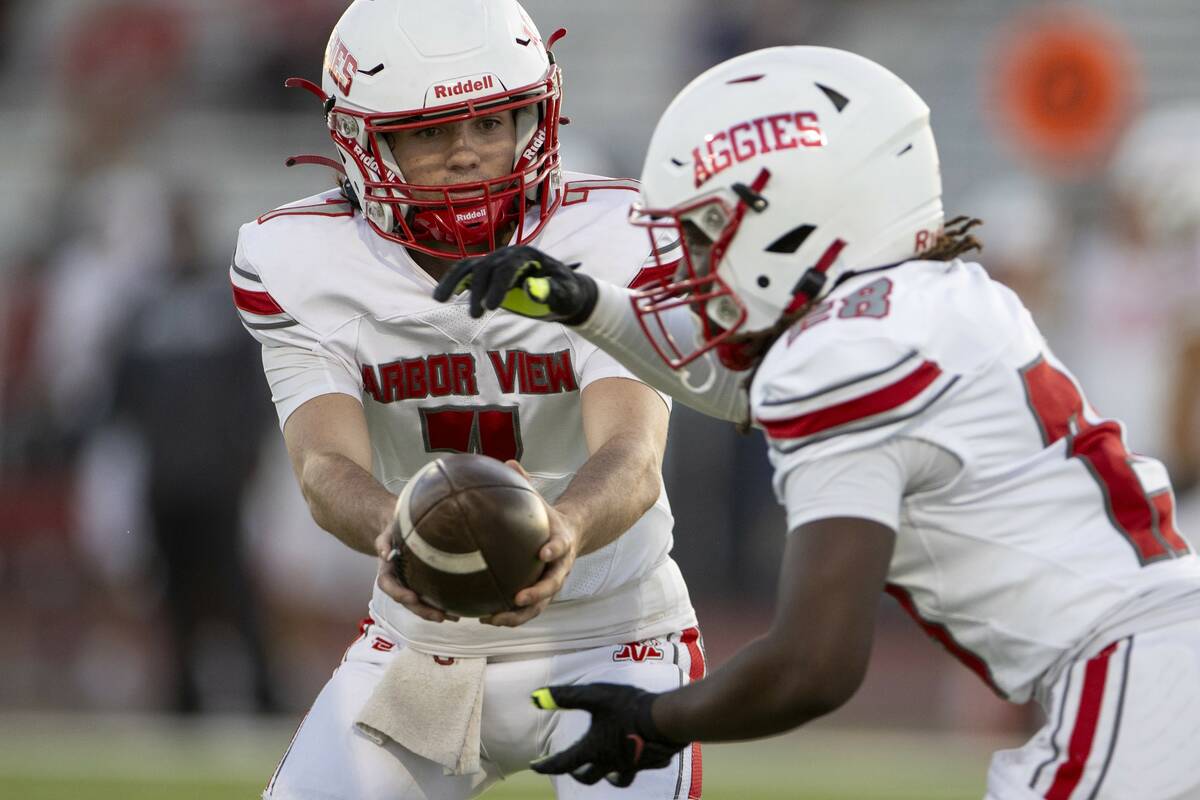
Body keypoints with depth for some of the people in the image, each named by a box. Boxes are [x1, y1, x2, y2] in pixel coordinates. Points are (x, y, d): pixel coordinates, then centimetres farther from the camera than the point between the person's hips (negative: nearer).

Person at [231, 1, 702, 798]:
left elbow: (632, 458, -29)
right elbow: (328, 464, -22)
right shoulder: (301, 264, -11)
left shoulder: (617, 245, -17)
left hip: (610, 642, -2)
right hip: (421, 645, 2)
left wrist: (563, 530, -54)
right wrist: (392, 530, -47)